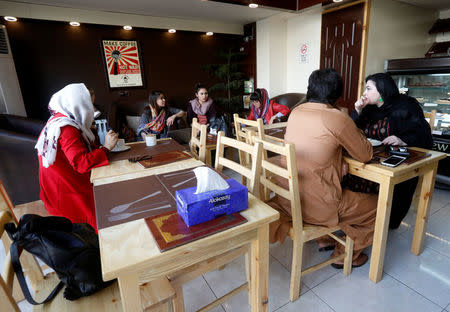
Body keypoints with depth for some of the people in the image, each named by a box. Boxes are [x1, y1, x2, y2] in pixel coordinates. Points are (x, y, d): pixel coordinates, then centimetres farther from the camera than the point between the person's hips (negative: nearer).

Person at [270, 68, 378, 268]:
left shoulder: (296, 112, 3)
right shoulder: (338, 118, -16)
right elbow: (366, 155, -3)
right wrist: (351, 125, 10)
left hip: (287, 199, 7)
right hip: (316, 207, -7)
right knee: (376, 204, 16)